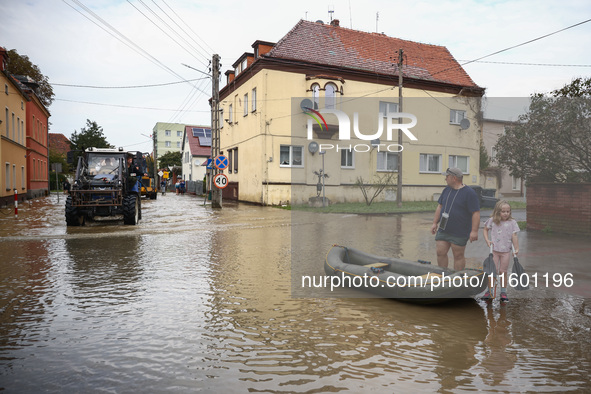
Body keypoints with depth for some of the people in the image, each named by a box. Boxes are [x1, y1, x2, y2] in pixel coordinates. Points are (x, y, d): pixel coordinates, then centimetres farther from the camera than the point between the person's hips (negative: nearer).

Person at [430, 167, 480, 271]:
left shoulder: (469, 193, -11)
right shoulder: (446, 190, 10)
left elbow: (476, 213, -14)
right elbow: (440, 207, 17)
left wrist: (474, 231, -18)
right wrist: (435, 223, 13)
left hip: (459, 234, -6)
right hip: (442, 230, 6)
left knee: (458, 256, 5)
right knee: (440, 253, 5)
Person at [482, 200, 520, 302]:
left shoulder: (512, 222, -2)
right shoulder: (492, 220, -2)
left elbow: (514, 236, -3)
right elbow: (485, 230, 10)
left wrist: (516, 249, -8)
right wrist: (487, 240, -4)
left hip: (506, 251, 1)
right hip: (494, 250, 0)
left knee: (503, 272, 7)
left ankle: (503, 292, 19)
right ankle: (489, 291, 14)